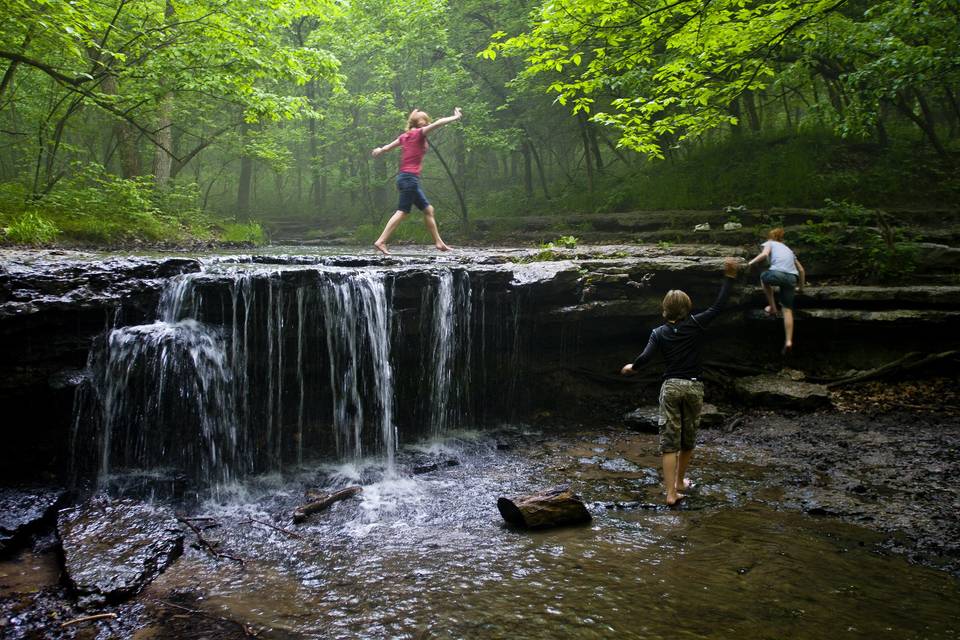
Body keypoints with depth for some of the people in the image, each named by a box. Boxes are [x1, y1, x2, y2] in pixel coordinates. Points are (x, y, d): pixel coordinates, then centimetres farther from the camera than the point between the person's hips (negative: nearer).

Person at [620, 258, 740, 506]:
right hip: (694, 386, 0)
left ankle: (671, 492, -6)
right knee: (688, 438, 18)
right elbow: (718, 306, 0)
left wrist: (631, 367, 11)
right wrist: (729, 277, 6)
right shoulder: (695, 325, -3)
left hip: (671, 386, 0)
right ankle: (680, 481, 34)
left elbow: (645, 357, -10)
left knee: (669, 440, 0)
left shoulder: (659, 333, -1)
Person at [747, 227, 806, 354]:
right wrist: (801, 286, 42)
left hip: (777, 274, -5)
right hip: (791, 278, 5)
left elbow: (764, 254, -4)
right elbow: (801, 270, 34)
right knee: (788, 310, 10)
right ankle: (788, 342, -1)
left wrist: (751, 263, 8)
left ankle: (772, 308, 27)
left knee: (764, 277, 32)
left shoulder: (770, 243, 21)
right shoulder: (788, 249, 36)